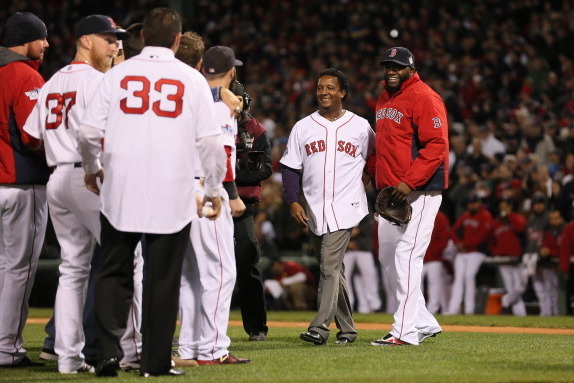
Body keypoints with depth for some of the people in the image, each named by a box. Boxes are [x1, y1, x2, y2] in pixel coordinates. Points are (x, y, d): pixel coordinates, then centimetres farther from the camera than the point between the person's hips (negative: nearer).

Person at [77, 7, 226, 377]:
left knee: (114, 273, 9)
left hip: (119, 193, 1)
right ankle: (156, 361, 9)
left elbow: (89, 132, 0)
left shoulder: (117, 74, 3)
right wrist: (214, 189, 12)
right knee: (163, 278, 7)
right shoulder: (192, 79, 2)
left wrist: (92, 169, 19)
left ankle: (109, 350, -5)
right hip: (172, 195, -1)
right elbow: (210, 141, 0)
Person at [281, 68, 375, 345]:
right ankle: (346, 329, 16)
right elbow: (290, 168, 7)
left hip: (345, 208, -4)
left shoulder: (360, 127, 4)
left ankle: (320, 327, -21)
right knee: (332, 269, 8)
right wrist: (292, 201, -5)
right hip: (314, 210, 4)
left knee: (330, 265, -15)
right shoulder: (303, 127, 8)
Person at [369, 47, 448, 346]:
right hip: (390, 195, 10)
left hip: (419, 192, -10)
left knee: (407, 255, -13)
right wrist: (381, 186, 19)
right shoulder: (383, 99, 18)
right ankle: (424, 323, 20)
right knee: (388, 259, 11)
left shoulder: (424, 97, -11)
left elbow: (437, 145, -19)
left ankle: (405, 330, -12)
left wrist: (410, 182, -24)